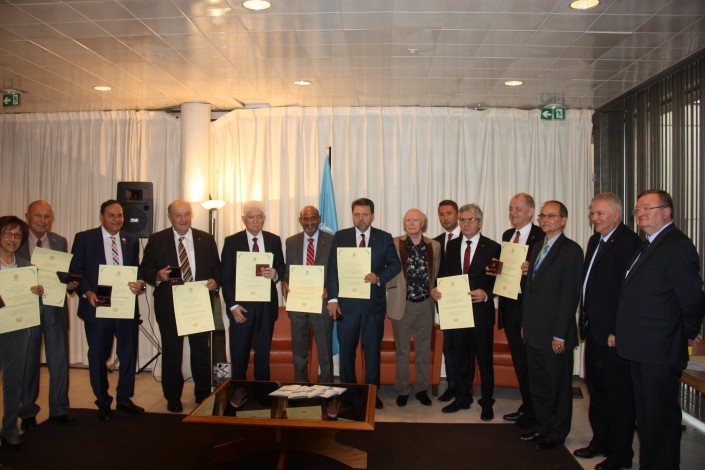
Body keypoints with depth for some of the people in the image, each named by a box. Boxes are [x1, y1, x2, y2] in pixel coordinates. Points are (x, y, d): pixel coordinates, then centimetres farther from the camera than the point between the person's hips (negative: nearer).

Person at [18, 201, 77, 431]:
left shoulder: (60, 242, 7)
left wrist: (70, 283, -11)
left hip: (55, 308, 2)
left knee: (60, 360, 5)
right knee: (28, 362, 9)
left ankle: (59, 410, 19)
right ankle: (28, 413, 24)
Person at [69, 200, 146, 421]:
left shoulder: (131, 240, 11)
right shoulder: (84, 238, 1)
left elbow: (138, 269, 10)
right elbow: (75, 270, -2)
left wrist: (140, 283, -12)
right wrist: (87, 292, -17)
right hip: (97, 306, -2)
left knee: (129, 353, 8)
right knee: (98, 356, 9)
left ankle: (124, 399, 25)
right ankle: (103, 403, 26)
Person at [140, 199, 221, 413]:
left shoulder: (206, 239, 7)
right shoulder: (156, 240, 3)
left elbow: (217, 267, 9)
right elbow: (145, 269, 3)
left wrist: (215, 281, -11)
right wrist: (158, 275, -18)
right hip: (169, 305, -1)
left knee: (202, 351, 9)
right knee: (171, 353, 8)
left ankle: (203, 395, 25)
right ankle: (173, 399, 23)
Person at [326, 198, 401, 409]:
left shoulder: (384, 238, 3)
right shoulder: (340, 237, 2)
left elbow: (395, 265, 4)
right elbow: (332, 269, -1)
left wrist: (379, 278, -16)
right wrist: (332, 298, -9)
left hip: (374, 302, 0)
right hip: (347, 302, 0)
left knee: (373, 349, 9)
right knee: (346, 350, 8)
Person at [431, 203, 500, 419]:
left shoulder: (492, 247, -5)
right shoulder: (452, 246, 9)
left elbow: (497, 280, -7)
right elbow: (444, 274, 9)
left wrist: (486, 294, -24)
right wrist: (436, 290, -9)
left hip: (481, 311, -4)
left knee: (484, 359, 7)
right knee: (460, 358, 15)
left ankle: (487, 403, 21)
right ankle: (462, 398, 30)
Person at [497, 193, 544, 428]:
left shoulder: (541, 236, -10)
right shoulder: (507, 235, 14)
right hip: (510, 302, 7)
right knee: (518, 358, 15)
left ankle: (533, 411, 18)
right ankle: (526, 405, 29)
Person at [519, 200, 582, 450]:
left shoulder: (571, 250, -12)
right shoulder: (537, 248, 13)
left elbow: (570, 295, -16)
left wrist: (560, 334, -18)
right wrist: (526, 322, 12)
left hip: (554, 332, -8)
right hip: (534, 331, 8)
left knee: (558, 384, 9)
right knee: (538, 382, 17)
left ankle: (557, 433, 24)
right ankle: (543, 427, 32)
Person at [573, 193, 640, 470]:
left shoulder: (628, 242, -15)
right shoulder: (595, 241, 14)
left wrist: (617, 331, -20)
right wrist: (585, 322, 13)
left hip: (614, 335, -9)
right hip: (594, 332, 9)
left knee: (619, 396, 5)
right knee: (596, 390, 19)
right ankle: (600, 441, 34)